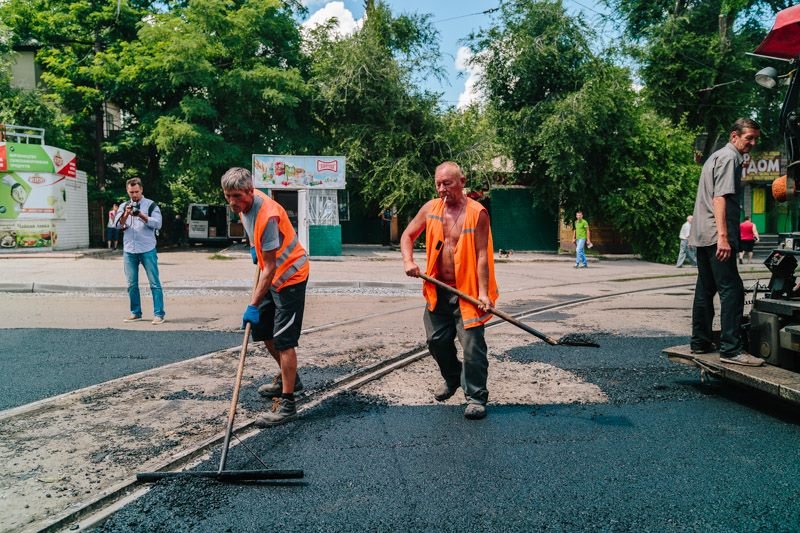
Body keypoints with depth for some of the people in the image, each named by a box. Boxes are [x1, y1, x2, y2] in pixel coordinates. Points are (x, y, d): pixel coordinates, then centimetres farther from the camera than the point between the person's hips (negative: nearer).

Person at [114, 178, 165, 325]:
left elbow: (157, 224, -7)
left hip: (147, 250, -4)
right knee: (132, 284, 8)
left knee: (154, 283, -5)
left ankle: (159, 314, -5)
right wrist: (126, 214, -16)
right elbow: (118, 225, 2)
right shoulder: (124, 206, 13)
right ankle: (135, 313, 17)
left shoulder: (151, 205, 3)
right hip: (129, 251, 4)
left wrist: (142, 216, -19)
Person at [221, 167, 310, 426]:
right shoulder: (246, 202, -3)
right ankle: (288, 378, 35)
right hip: (272, 276, 10)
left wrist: (253, 305, -27)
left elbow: (269, 268, -28)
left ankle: (287, 403, -4)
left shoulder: (267, 216, -30)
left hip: (290, 276, -10)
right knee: (262, 329, 17)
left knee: (283, 340, -11)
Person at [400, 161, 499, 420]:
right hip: (438, 289, 5)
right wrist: (408, 261, -5)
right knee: (436, 340, 15)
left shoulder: (477, 213, -10)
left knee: (472, 344, -5)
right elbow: (407, 235, 13)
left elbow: (482, 255, -13)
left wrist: (482, 292, -19)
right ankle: (452, 378, 41)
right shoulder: (431, 208, 4)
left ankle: (476, 397, 9)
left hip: (467, 291, -5)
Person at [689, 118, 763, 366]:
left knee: (705, 290, 13)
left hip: (702, 236, 10)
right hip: (716, 235, -10)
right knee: (732, 290, -10)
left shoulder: (718, 156, 24)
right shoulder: (730, 157, -7)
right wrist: (723, 236, -24)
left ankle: (700, 342, 18)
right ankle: (731, 349, -11)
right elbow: (720, 198, -18)